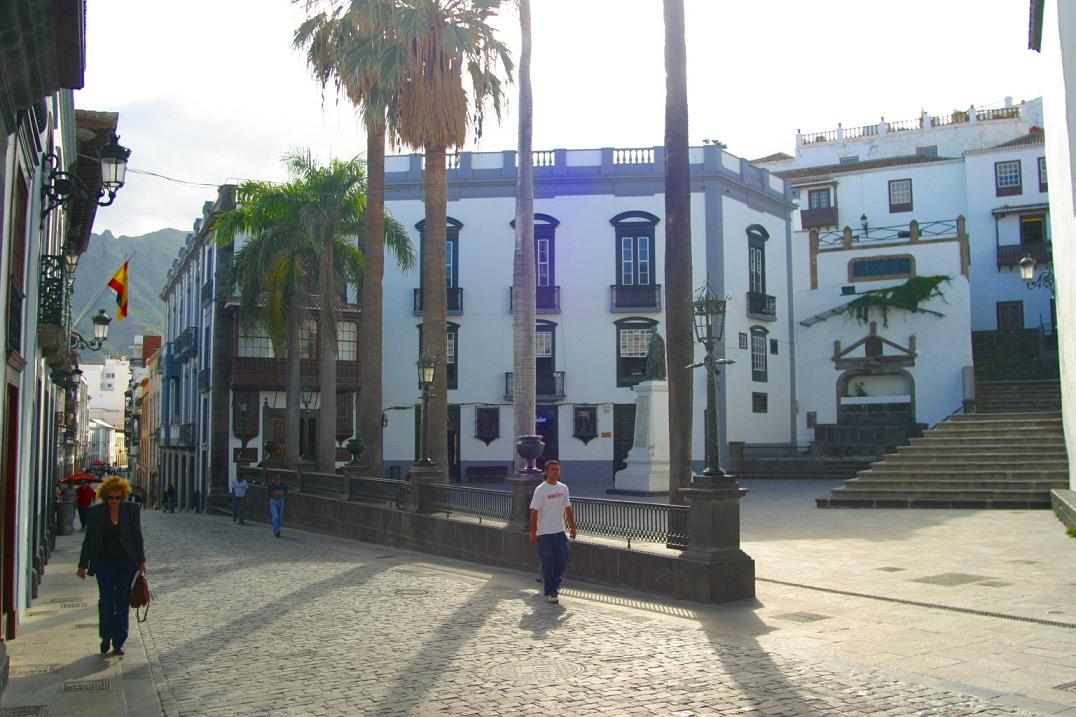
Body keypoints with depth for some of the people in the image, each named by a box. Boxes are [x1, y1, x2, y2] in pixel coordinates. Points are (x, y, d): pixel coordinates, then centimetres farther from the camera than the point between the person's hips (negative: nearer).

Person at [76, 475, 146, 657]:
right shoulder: (95, 512, 1)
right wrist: (83, 565, 7)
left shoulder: (132, 510, 1)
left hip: (126, 562, 1)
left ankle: (118, 643, 12)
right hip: (104, 562, 0)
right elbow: (88, 540, 6)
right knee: (106, 600, -9)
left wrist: (141, 561, 1)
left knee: (123, 603, 3)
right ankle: (106, 637, 11)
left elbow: (137, 536, 4)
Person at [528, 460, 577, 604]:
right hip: (544, 533, -6)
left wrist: (572, 527, 11)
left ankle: (552, 581, 29)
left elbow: (568, 509, 14)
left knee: (563, 559, 6)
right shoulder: (540, 489, -10)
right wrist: (533, 533, -13)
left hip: (560, 532, 6)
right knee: (547, 563, 1)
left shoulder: (563, 488, 7)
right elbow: (534, 512, -10)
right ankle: (550, 592, 10)